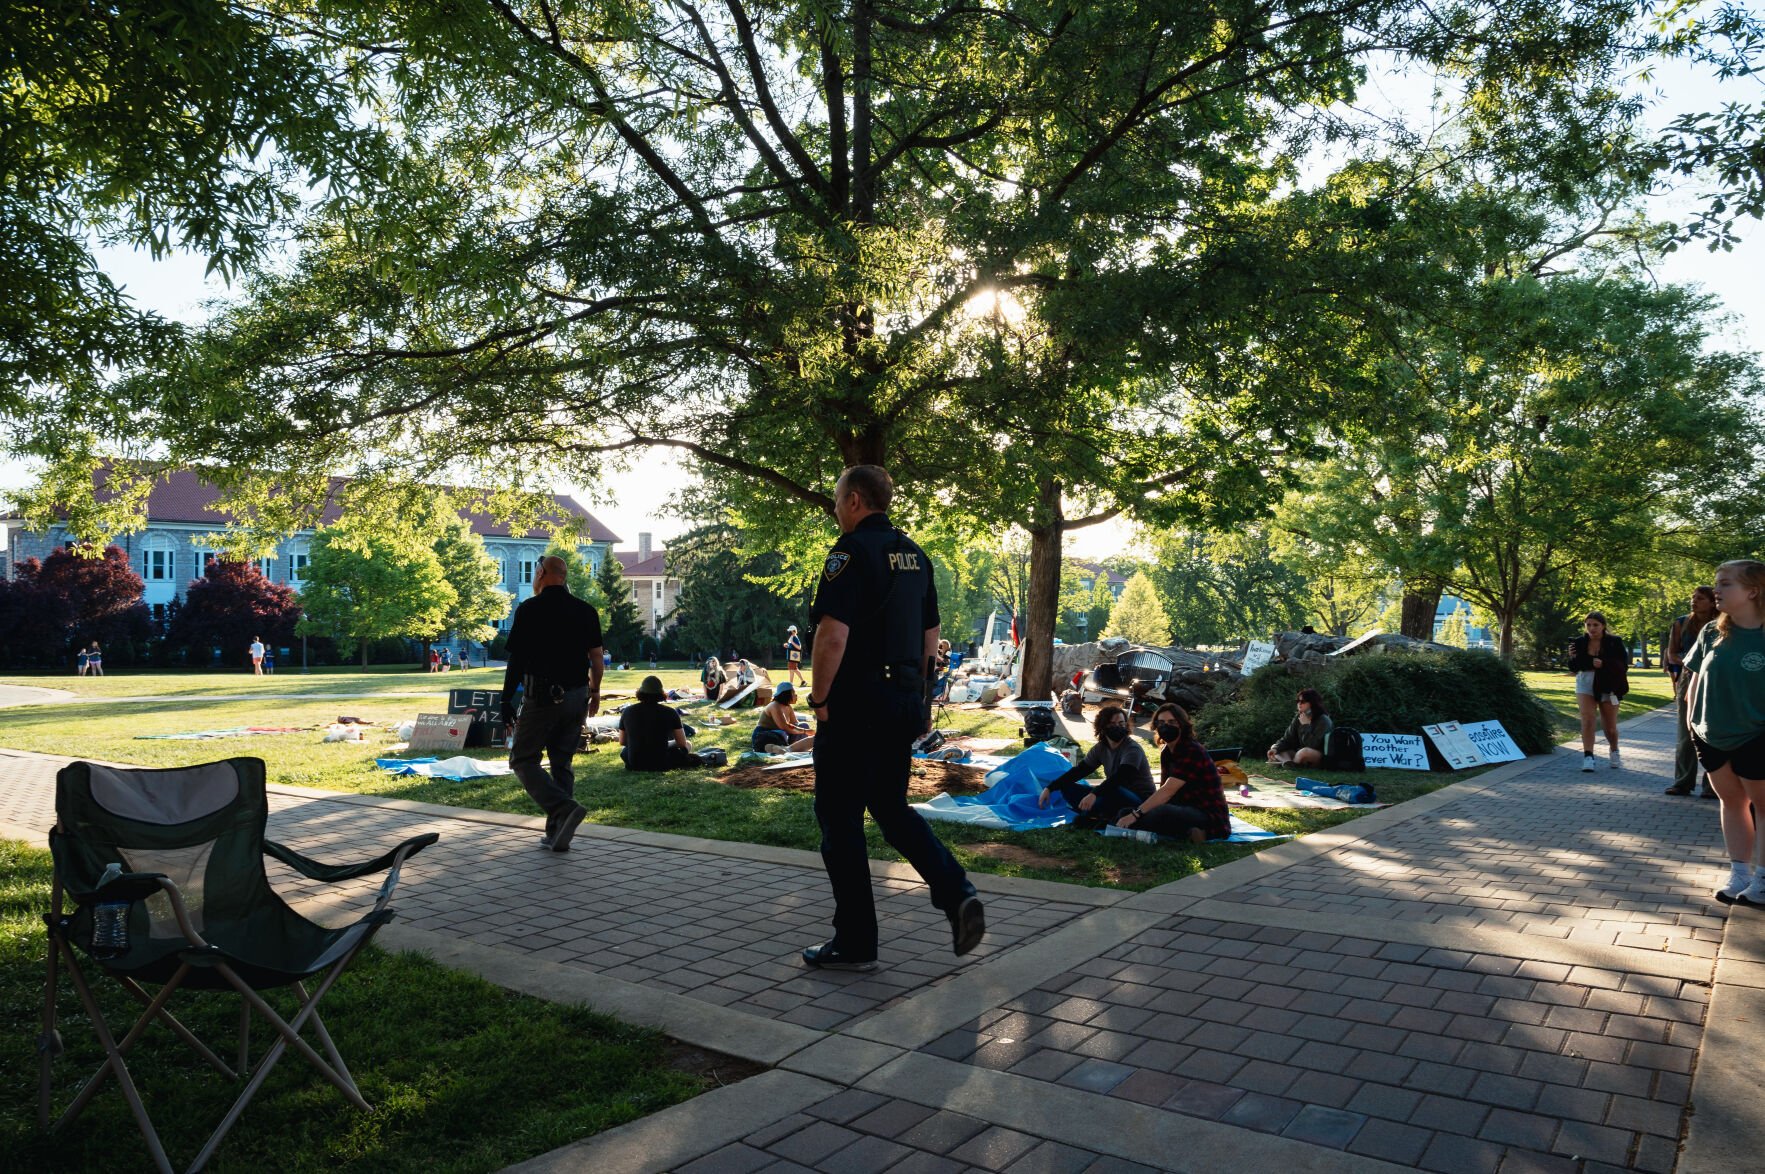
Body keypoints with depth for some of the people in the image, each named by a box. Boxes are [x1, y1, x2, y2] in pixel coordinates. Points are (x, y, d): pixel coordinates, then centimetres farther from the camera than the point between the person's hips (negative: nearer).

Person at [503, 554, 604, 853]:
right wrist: (595, 691, 19)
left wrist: (506, 703, -5)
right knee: (561, 762, 13)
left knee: (523, 759, 4)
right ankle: (557, 834, 13)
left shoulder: (529, 609, -8)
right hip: (576, 695, 5)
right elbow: (596, 656, 7)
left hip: (542, 696, -5)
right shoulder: (586, 611, 6)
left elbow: (516, 659, -9)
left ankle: (565, 808, -17)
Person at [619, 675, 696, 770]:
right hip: (661, 765, -2)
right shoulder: (669, 712, -8)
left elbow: (622, 742, 10)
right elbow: (682, 744, 0)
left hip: (634, 765, 2)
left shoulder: (628, 711, -2)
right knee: (687, 746, 22)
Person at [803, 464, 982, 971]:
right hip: (903, 702, 8)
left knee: (840, 818, 4)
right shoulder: (913, 555, 13)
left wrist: (819, 698, -12)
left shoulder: (852, 551, -13)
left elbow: (833, 632, -22)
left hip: (855, 705, -8)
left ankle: (854, 943, 11)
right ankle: (957, 894, 3)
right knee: (892, 807, 19)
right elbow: (930, 635, 17)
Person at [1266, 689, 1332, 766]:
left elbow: (1311, 745, -25)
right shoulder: (1298, 717, 4)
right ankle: (1288, 762, -36)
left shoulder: (1323, 720, -16)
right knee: (1274, 748, -5)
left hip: (1321, 757, -8)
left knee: (1304, 752, -40)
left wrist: (1305, 725, -21)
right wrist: (1276, 749, -18)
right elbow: (1287, 739, 0)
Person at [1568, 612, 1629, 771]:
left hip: (1607, 687, -1)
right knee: (1588, 719, -17)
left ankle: (1614, 752, 39)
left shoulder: (1615, 643, -7)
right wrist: (1573, 658, -17)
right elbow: (1573, 668, 4)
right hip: (1585, 686, 1)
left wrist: (1604, 664, -28)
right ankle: (1588, 757, -16)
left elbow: (1623, 665, -12)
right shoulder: (1579, 642, -2)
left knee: (1610, 727, 10)